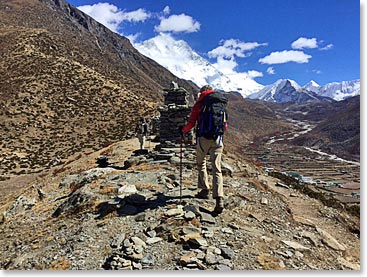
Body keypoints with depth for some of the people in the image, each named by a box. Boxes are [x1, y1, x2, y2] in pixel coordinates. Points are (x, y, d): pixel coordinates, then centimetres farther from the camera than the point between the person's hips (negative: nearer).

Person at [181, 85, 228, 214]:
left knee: (201, 164, 21)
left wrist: (183, 130, 15)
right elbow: (225, 125, 13)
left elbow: (191, 123, -4)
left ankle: (205, 190, 23)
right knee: (217, 169, 2)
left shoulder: (198, 104, 1)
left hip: (203, 138, -2)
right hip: (217, 139, 2)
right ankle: (219, 199, -7)